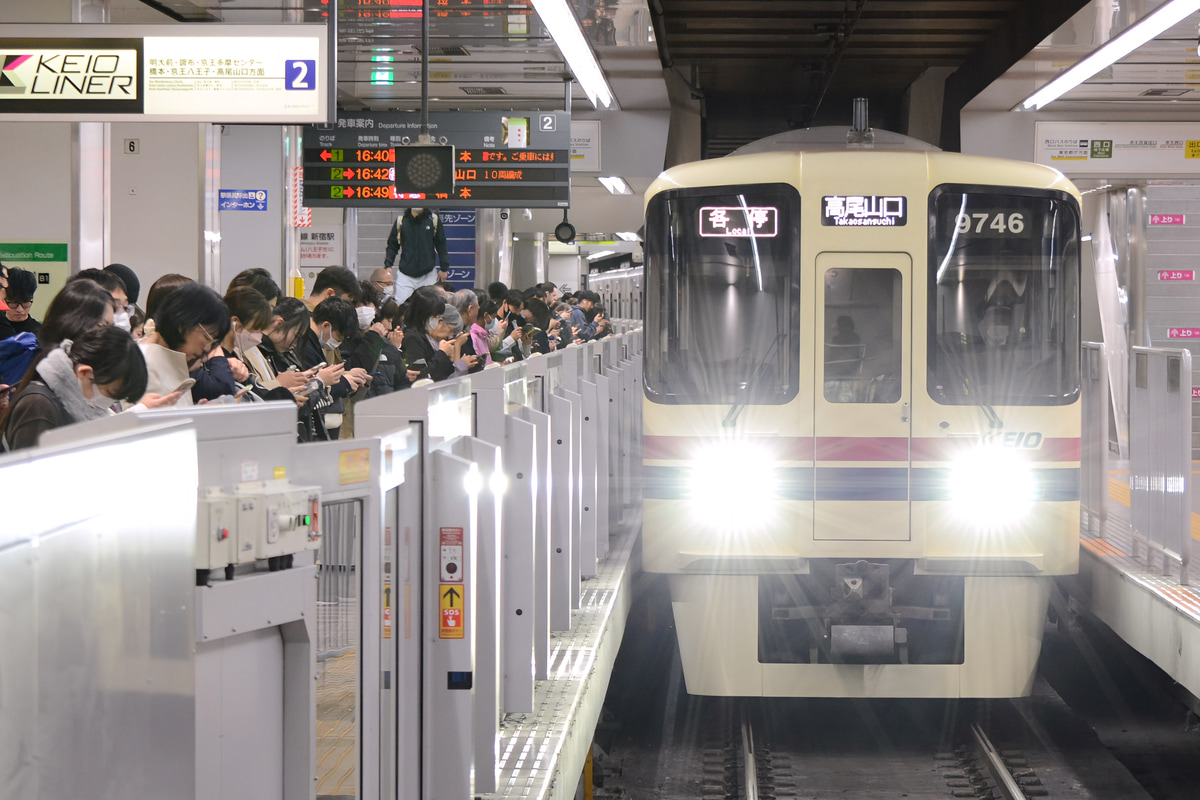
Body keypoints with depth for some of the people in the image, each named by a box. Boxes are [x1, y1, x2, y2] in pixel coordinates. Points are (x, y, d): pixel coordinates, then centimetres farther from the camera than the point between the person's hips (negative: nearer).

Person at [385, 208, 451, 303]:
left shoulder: (433, 220, 0)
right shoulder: (401, 221, 1)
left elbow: (441, 245, 4)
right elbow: (392, 245, 7)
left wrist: (444, 268, 4)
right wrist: (388, 265, -4)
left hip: (428, 275, 0)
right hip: (405, 275, 0)